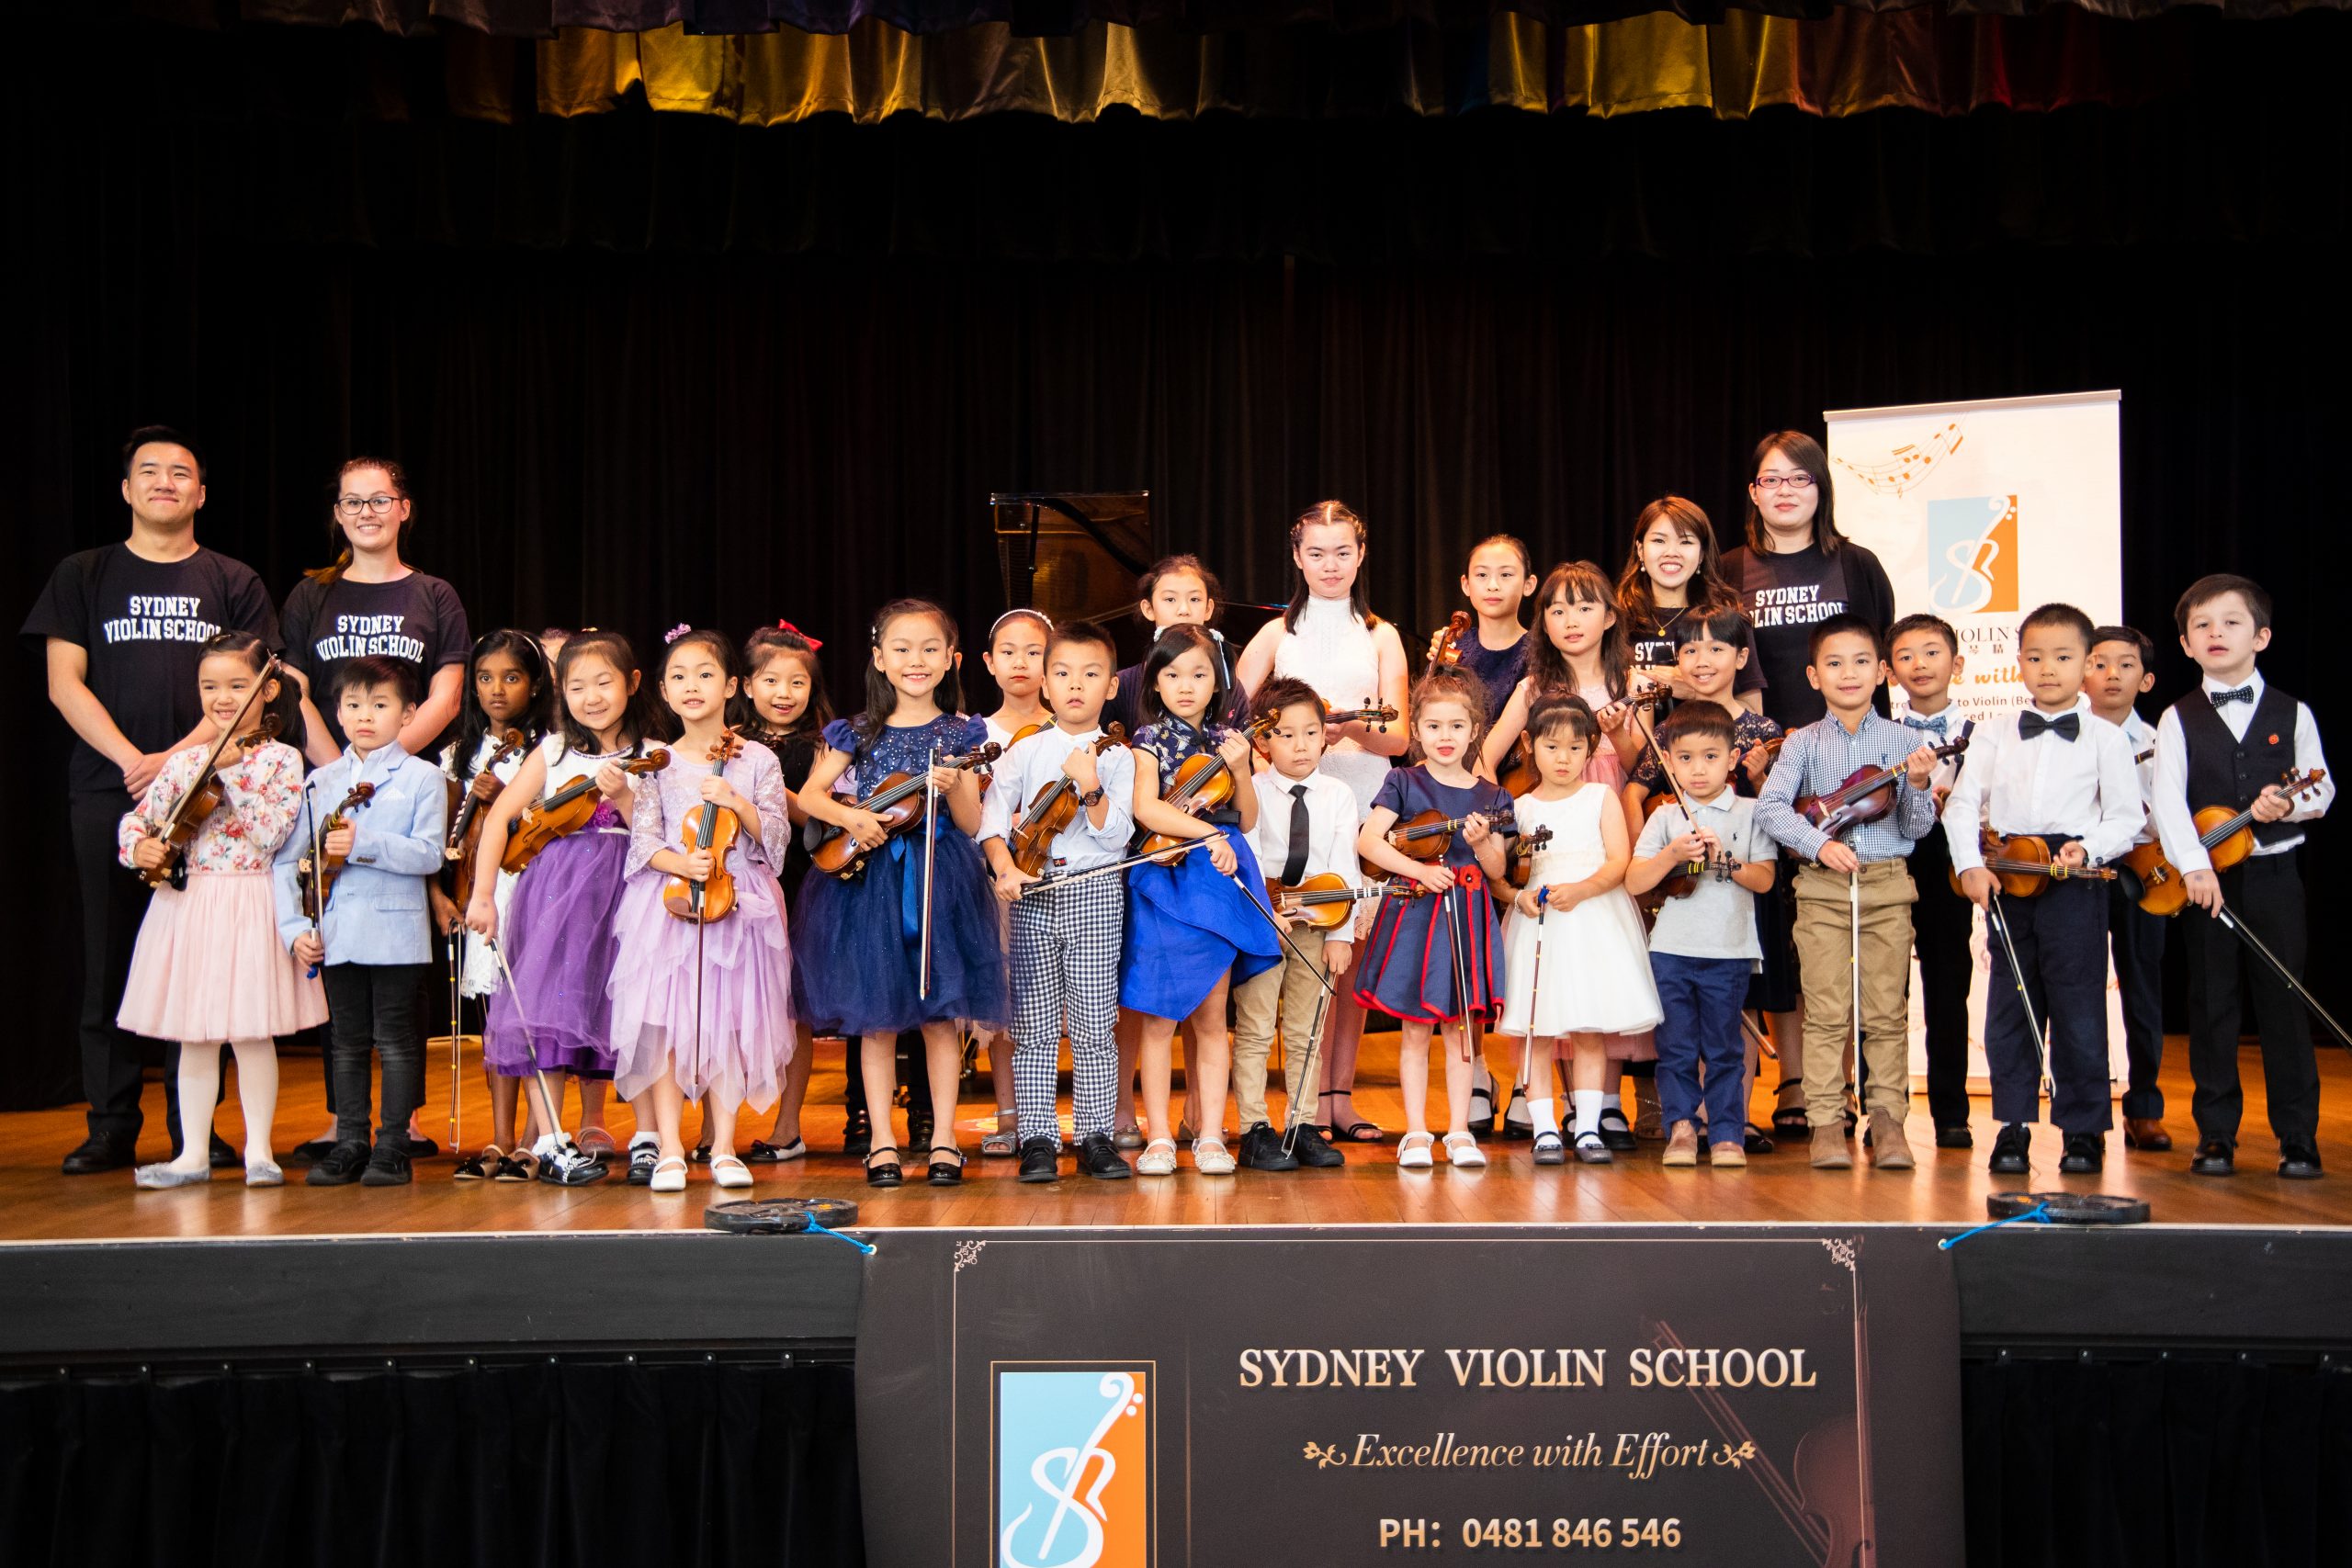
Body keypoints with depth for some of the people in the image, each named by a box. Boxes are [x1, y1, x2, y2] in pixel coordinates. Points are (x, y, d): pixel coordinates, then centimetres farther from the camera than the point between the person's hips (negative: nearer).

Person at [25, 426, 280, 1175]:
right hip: (106, 794, 1)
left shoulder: (233, 583, 10)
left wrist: (178, 759, -11)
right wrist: (130, 759, -10)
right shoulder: (84, 575, 11)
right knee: (109, 956, 2)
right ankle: (111, 1126, 8)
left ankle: (193, 1126, 6)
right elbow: (64, 682, 3)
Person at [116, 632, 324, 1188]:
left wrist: (233, 771, -20)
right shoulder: (185, 762, 7)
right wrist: (140, 846, -11)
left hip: (251, 907, -4)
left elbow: (273, 833, -17)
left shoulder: (281, 759, -5)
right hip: (189, 906, 4)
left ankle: (259, 1149, 12)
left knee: (252, 1032, 0)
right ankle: (194, 1153, 18)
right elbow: (135, 819, 10)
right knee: (193, 1035, 9)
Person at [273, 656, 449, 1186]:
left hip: (396, 932, -4)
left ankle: (393, 1145, 10)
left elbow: (428, 854, -11)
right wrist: (294, 927, -1)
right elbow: (288, 859, 8)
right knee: (346, 1041, 11)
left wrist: (363, 843, -21)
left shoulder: (422, 777, 0)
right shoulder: (320, 782, 10)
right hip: (337, 933, 4)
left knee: (396, 1039, 2)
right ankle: (349, 1142, 20)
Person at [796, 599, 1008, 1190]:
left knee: (940, 1013, 2)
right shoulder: (859, 732, 6)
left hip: (942, 880, -1)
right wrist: (848, 815, -15)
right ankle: (882, 1142, 10)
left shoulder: (960, 733, 4)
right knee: (876, 1017, 3)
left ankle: (944, 1139, 11)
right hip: (870, 880, 1)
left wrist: (954, 788, -18)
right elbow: (809, 794, 3)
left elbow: (971, 825, 1)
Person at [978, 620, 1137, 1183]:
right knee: (1034, 1025, 2)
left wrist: (1091, 788, -19)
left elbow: (1116, 834, -6)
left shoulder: (1117, 757, 3)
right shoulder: (1025, 751, 7)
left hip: (1096, 893, -1)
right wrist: (1005, 867, -15)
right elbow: (990, 815, 0)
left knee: (1094, 1024, 1)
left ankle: (1096, 1135, 11)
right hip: (1032, 894, 1)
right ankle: (1037, 1137, 9)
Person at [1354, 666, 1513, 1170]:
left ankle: (1458, 1131, 13)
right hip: (1414, 915, -2)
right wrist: (1420, 870, -20)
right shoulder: (1405, 783, -1)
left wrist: (1482, 843, -14)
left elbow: (1497, 872, 6)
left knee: (1463, 1026, 6)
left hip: (1469, 916, 2)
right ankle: (1415, 1132, 8)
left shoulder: (1490, 796, 7)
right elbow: (1368, 841, -12)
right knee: (1416, 1028, 1)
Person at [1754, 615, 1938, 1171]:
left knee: (1886, 1011, 4)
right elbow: (1769, 805, -9)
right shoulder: (1805, 742, 3)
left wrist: (1918, 786, -15)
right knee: (1826, 1011, 0)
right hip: (1822, 888, -1)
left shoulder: (1904, 740, 4)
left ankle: (1888, 1119, 13)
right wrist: (1819, 843, -21)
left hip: (1888, 883, 1)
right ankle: (1826, 1122, 7)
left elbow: (1917, 829, 3)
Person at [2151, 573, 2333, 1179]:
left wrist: (2290, 804, -16)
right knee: (2212, 1004, 4)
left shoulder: (2291, 714, 6)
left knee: (2283, 1003, 1)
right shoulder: (2177, 720, 3)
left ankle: (2298, 1136, 10)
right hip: (2205, 877, 0)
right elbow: (2166, 800, -9)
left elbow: (2321, 788, 7)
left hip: (2274, 873, 0)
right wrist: (2193, 865, -21)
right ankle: (2216, 1135, 12)